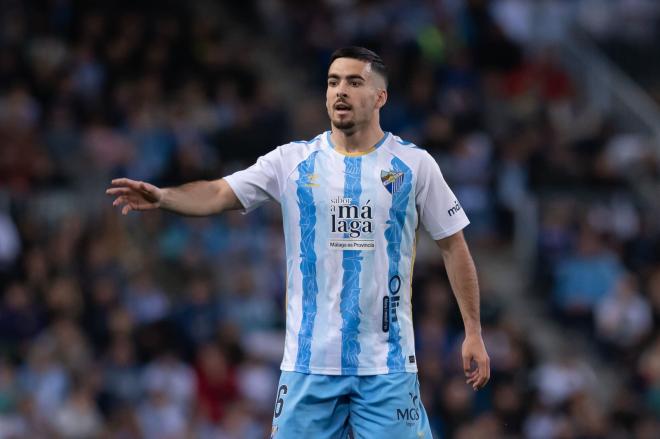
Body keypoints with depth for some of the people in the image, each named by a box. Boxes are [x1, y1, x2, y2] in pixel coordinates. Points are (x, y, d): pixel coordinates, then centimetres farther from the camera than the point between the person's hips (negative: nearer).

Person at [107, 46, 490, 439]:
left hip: (387, 365, -1)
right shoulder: (293, 161, 4)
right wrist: (163, 196, -25)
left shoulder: (414, 164, 2)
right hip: (310, 362, 1)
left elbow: (454, 246, 7)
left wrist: (473, 332, 3)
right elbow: (218, 194, -4)